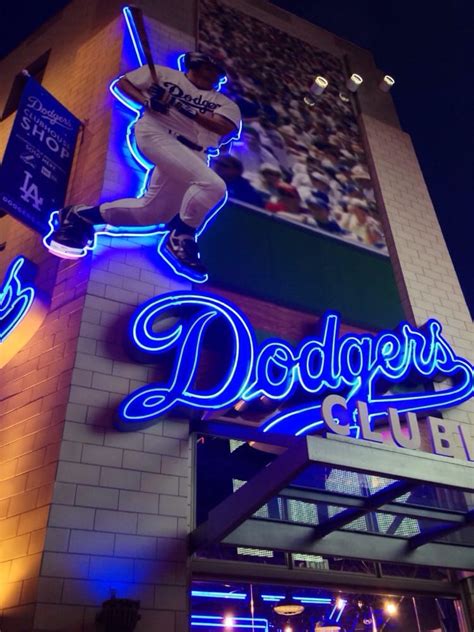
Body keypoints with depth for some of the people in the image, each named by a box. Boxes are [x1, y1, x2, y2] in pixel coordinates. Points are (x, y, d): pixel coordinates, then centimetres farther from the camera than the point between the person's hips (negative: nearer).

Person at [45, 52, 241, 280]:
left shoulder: (224, 103, 16)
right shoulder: (164, 74, 13)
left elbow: (227, 128, -5)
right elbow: (123, 82, 15)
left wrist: (186, 109, -13)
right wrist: (146, 101, -5)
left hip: (191, 154, 6)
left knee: (152, 211, 5)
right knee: (213, 185, -24)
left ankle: (81, 215, 21)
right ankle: (180, 238, -10)